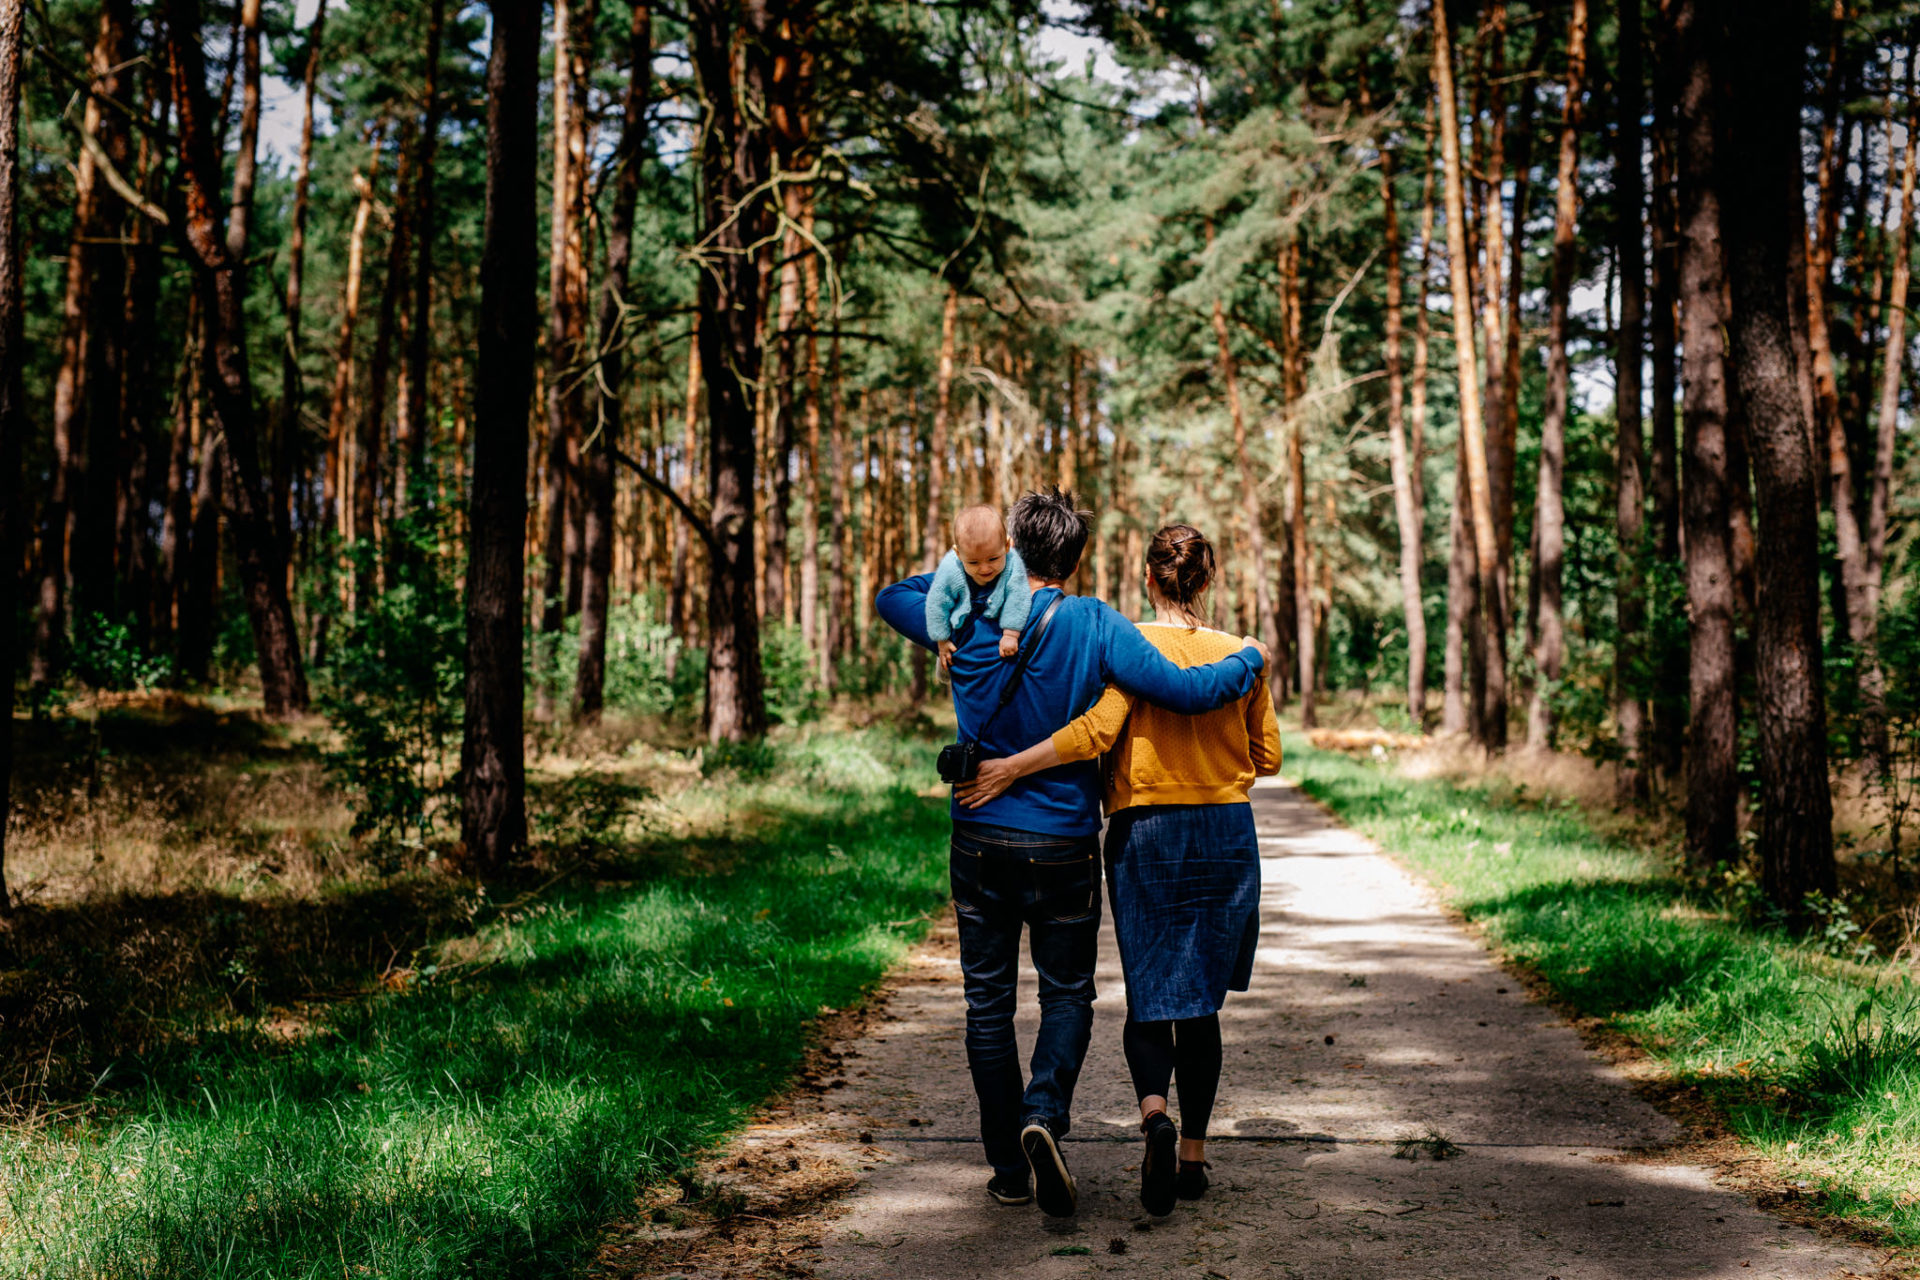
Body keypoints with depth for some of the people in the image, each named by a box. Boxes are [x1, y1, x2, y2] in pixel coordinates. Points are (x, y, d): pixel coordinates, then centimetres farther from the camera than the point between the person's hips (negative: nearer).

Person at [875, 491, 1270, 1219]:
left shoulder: (969, 619, -2)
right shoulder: (1095, 626, -8)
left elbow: (890, 598, 17)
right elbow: (1182, 691, -15)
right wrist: (1248, 661, 2)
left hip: (980, 841, 2)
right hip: (1064, 843, -2)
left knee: (988, 1002, 11)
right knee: (1067, 994, 13)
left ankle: (1009, 1168, 14)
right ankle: (1044, 1113, -13)